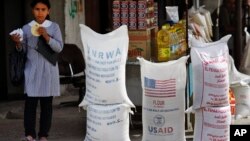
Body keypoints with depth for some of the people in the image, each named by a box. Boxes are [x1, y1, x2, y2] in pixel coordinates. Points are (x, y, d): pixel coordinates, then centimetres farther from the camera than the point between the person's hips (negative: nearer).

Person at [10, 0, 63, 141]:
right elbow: (23, 50, 8)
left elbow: (59, 48, -5)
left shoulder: (54, 27, 3)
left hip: (48, 70, 0)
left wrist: (47, 37, -17)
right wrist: (18, 43, -12)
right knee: (30, 102, -6)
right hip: (32, 70, 0)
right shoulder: (26, 28, 6)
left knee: (47, 103, 3)